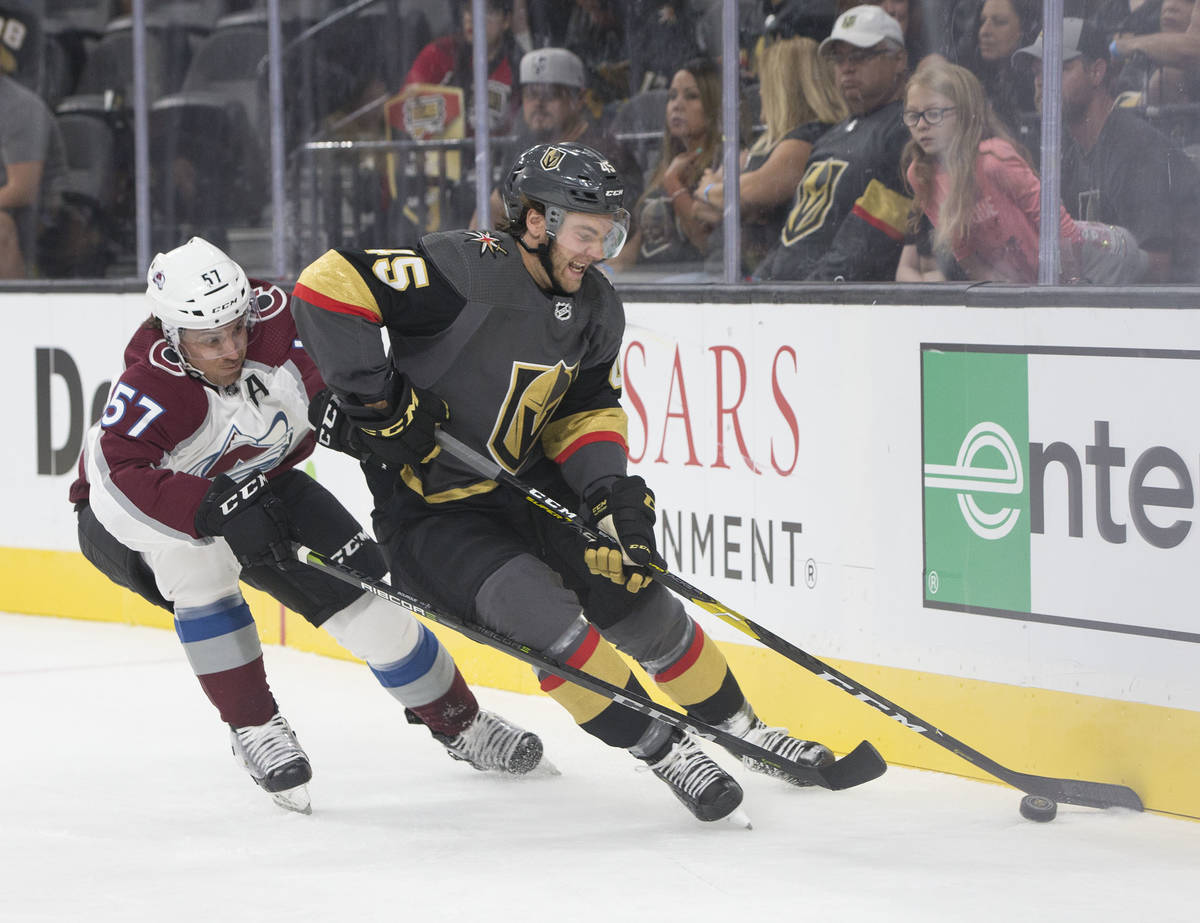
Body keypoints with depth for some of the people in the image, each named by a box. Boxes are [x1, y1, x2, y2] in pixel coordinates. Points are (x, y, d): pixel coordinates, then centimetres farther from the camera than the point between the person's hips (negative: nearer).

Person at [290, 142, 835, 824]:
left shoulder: (596, 309, -1)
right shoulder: (468, 270, -26)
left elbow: (588, 411, 9)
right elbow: (327, 287, -32)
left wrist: (613, 491, -11)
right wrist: (378, 403, -27)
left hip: (526, 485, 7)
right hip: (430, 510, -7)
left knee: (635, 594, 2)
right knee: (544, 614, -25)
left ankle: (742, 730, 21)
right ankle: (663, 751, -14)